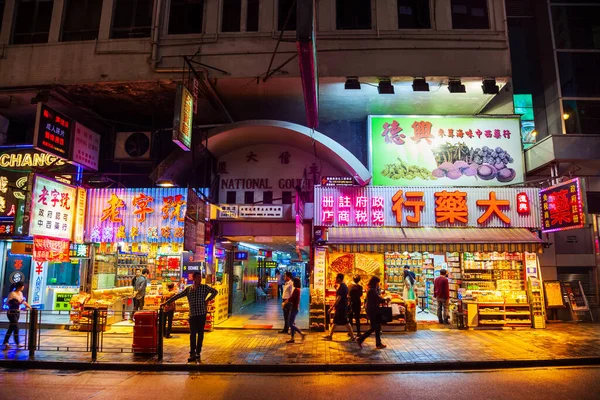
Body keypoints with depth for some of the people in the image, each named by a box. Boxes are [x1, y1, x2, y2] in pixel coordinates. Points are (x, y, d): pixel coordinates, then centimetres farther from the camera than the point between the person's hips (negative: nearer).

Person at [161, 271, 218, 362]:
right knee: (192, 334, -1)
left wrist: (208, 300, -7)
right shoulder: (188, 289, 8)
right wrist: (166, 302, 7)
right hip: (192, 314, 2)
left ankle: (198, 353, 15)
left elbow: (215, 291, 1)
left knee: (200, 334, 5)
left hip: (202, 314, -2)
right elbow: (177, 296, 9)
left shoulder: (204, 287, 2)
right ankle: (192, 353, 2)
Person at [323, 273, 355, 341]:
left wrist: (332, 307, -24)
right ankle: (330, 335, 18)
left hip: (341, 308, -10)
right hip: (341, 307, 10)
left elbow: (338, 298, -25)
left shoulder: (341, 287, -19)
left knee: (345, 322, -2)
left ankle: (352, 336, 7)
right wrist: (335, 306, 23)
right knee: (335, 321, 12)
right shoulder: (344, 286, 11)